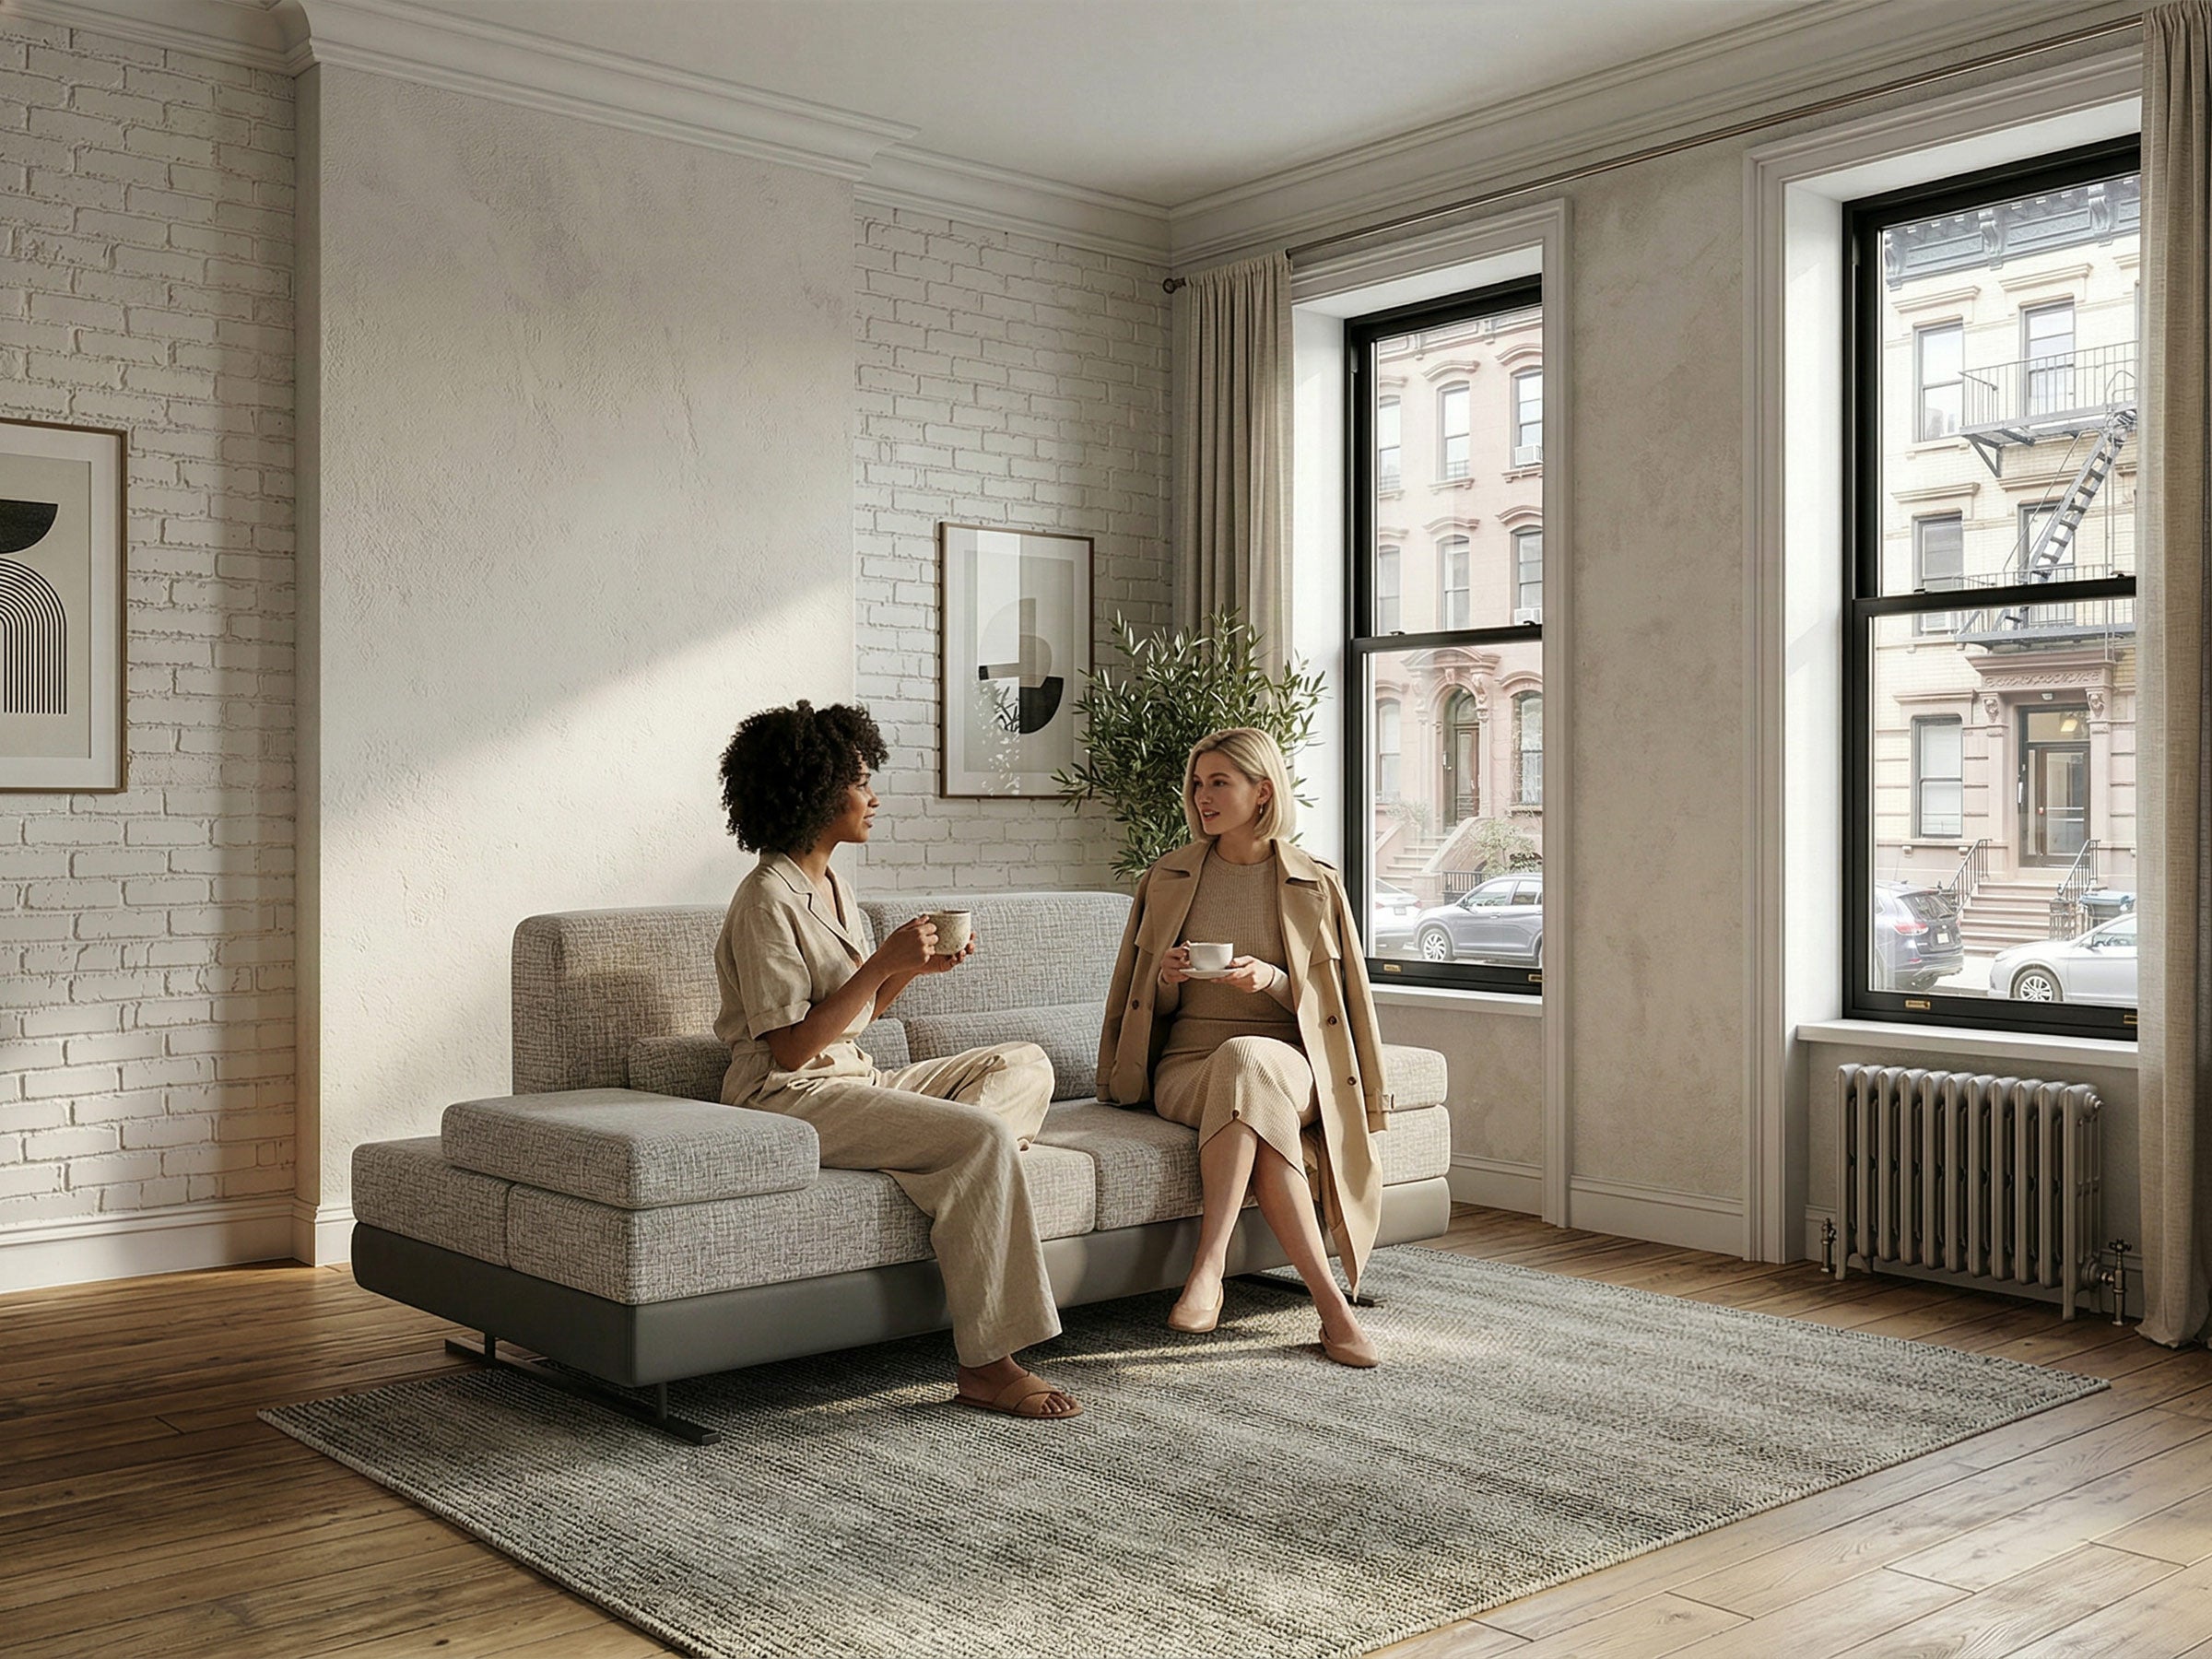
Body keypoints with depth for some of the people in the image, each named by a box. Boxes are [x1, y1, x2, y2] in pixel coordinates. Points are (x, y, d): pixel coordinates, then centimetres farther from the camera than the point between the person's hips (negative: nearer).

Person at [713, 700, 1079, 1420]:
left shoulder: (832, 887, 15)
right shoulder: (767, 900, -14)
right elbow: (791, 1047, -19)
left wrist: (914, 966, 2)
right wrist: (882, 963, -21)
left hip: (853, 1080, 10)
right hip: (790, 1098, -10)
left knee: (1025, 1064, 5)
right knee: (981, 1135, -26)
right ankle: (988, 1365, -24)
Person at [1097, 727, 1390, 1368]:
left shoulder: (1316, 885, 8)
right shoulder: (1168, 880, 13)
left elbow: (1338, 1001, 8)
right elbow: (1142, 1002, 18)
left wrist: (1273, 981, -12)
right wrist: (1167, 980, -6)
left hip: (1288, 1064, -1)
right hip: (1187, 1068, 1)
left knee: (1245, 1061, -40)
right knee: (1262, 1121, -37)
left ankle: (1209, 1266, -41)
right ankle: (1330, 1301, -37)